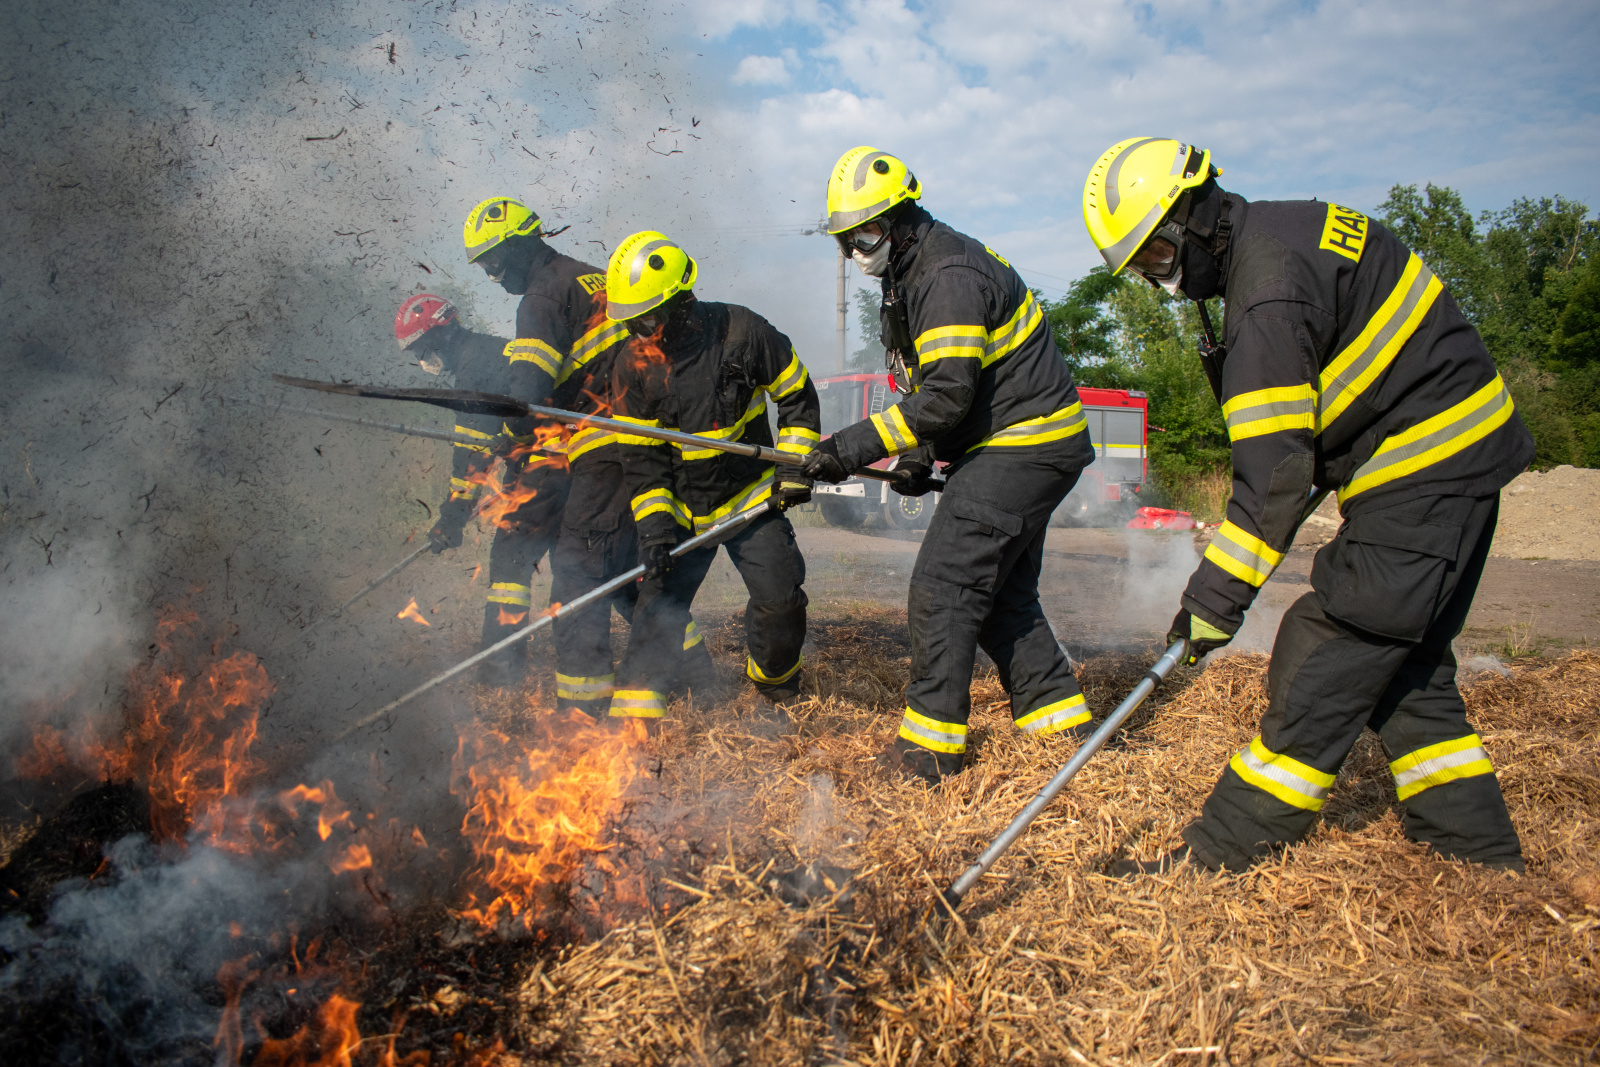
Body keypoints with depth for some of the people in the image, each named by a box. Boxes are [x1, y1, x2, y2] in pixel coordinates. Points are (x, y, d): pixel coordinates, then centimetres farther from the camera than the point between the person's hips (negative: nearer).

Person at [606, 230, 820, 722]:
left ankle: (776, 689, 20)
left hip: (751, 496, -1)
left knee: (780, 598, -9)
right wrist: (653, 525, -16)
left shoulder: (742, 330, -15)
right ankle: (631, 718, 3)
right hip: (680, 508, 1)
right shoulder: (634, 364, -10)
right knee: (658, 607, -6)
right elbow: (641, 457, -6)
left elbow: (798, 397, -2)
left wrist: (795, 469, -7)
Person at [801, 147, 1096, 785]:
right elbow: (935, 388, 21)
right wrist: (921, 454, 7)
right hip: (1022, 446, 11)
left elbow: (949, 391, -28)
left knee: (942, 589, -11)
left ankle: (929, 747, -5)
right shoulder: (910, 277, 15)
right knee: (1001, 593, 14)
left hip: (1023, 449, -11)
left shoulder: (948, 275, -19)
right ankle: (1061, 725, 21)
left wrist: (859, 445, -27)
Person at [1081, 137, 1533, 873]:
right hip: (1458, 455, 10)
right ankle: (1475, 846, 26)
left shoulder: (1269, 292, -22)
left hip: (1422, 475, -10)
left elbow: (1273, 472, -25)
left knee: (1324, 662, -8)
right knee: (1401, 663, 16)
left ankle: (1225, 853, -2)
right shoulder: (1286, 230, 9)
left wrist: (1216, 598, -21)